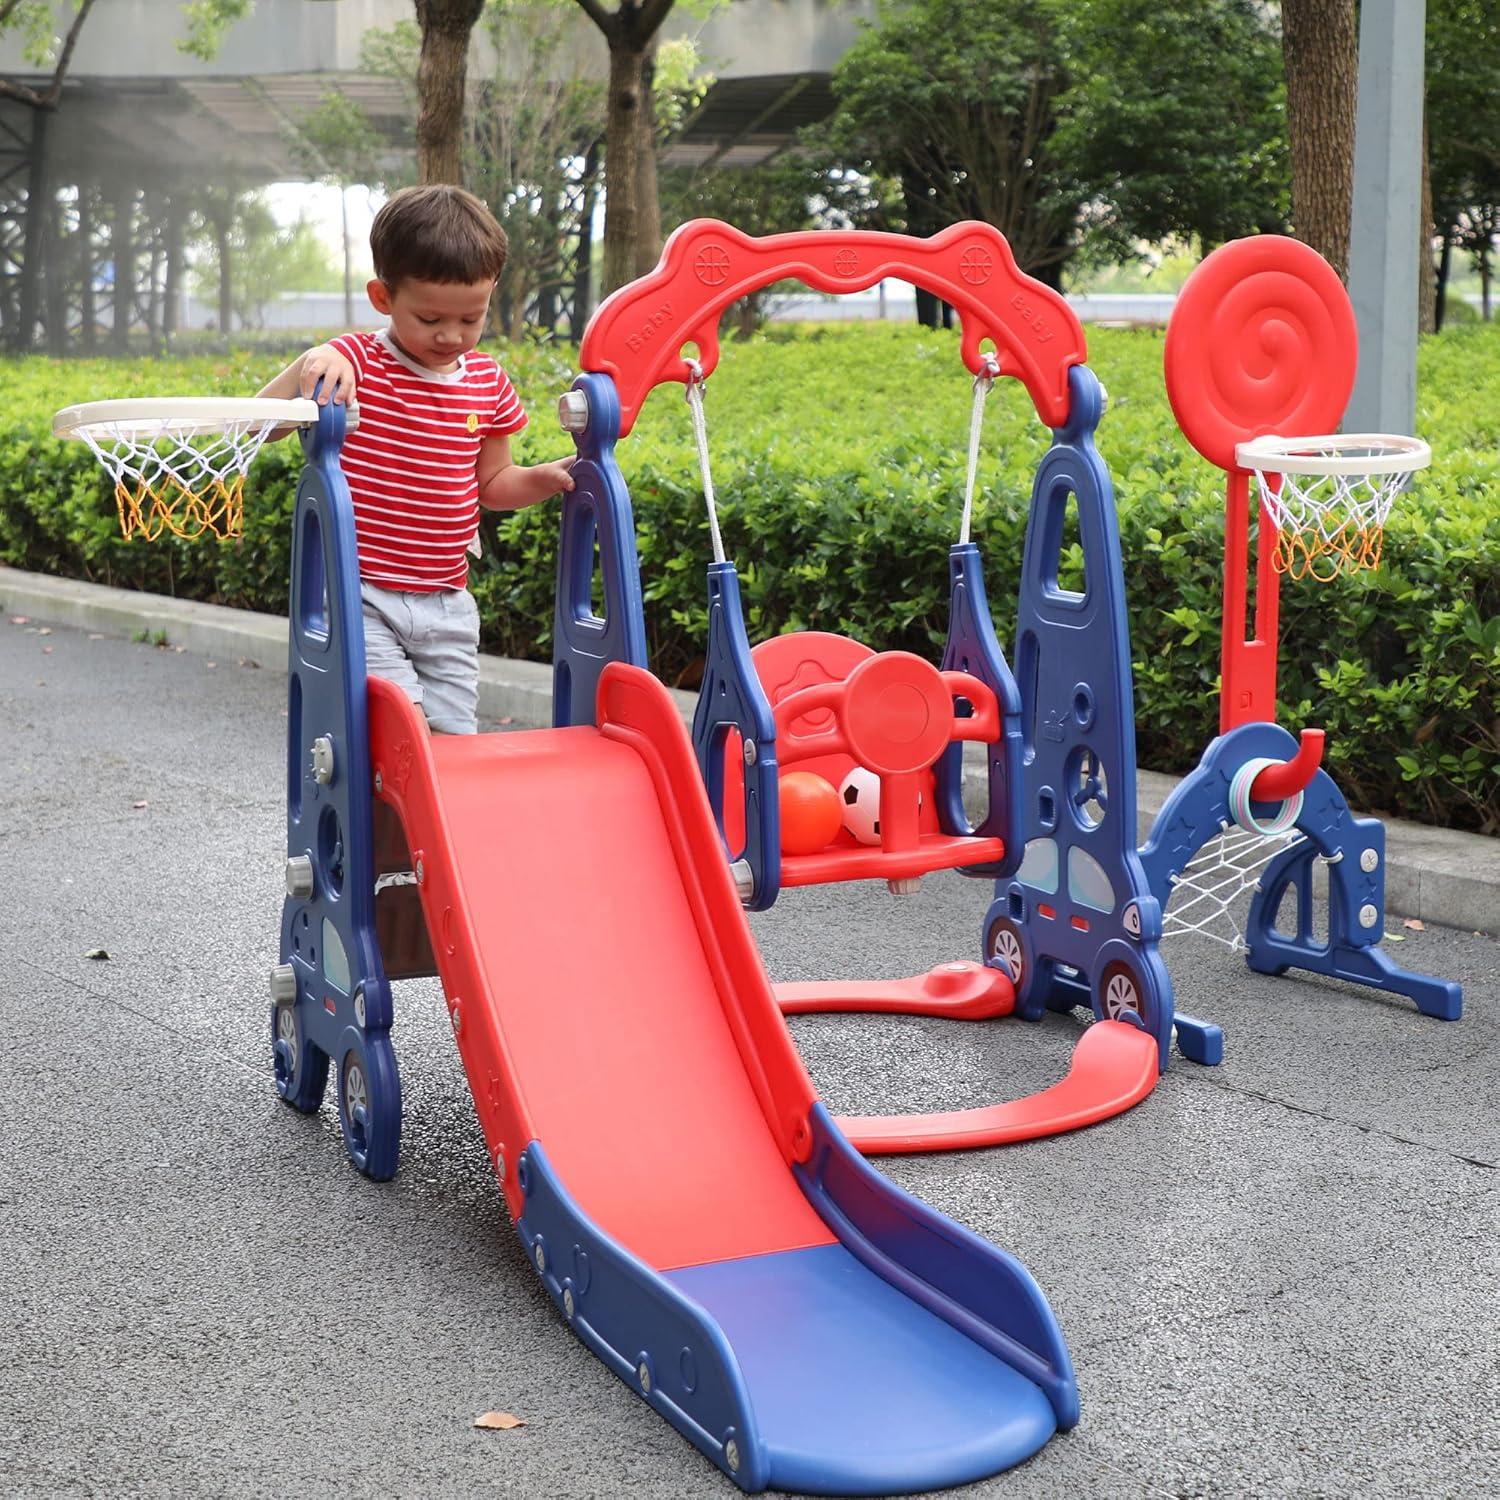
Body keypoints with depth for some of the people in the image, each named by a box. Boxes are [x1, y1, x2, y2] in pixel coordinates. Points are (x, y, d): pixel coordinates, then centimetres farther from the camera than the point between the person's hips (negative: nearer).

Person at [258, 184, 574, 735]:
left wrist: (544, 478, -1)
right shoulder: (353, 363, -8)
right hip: (360, 599, -4)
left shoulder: (488, 383, 6)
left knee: (453, 736, 6)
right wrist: (307, 364, -32)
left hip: (446, 606, 5)